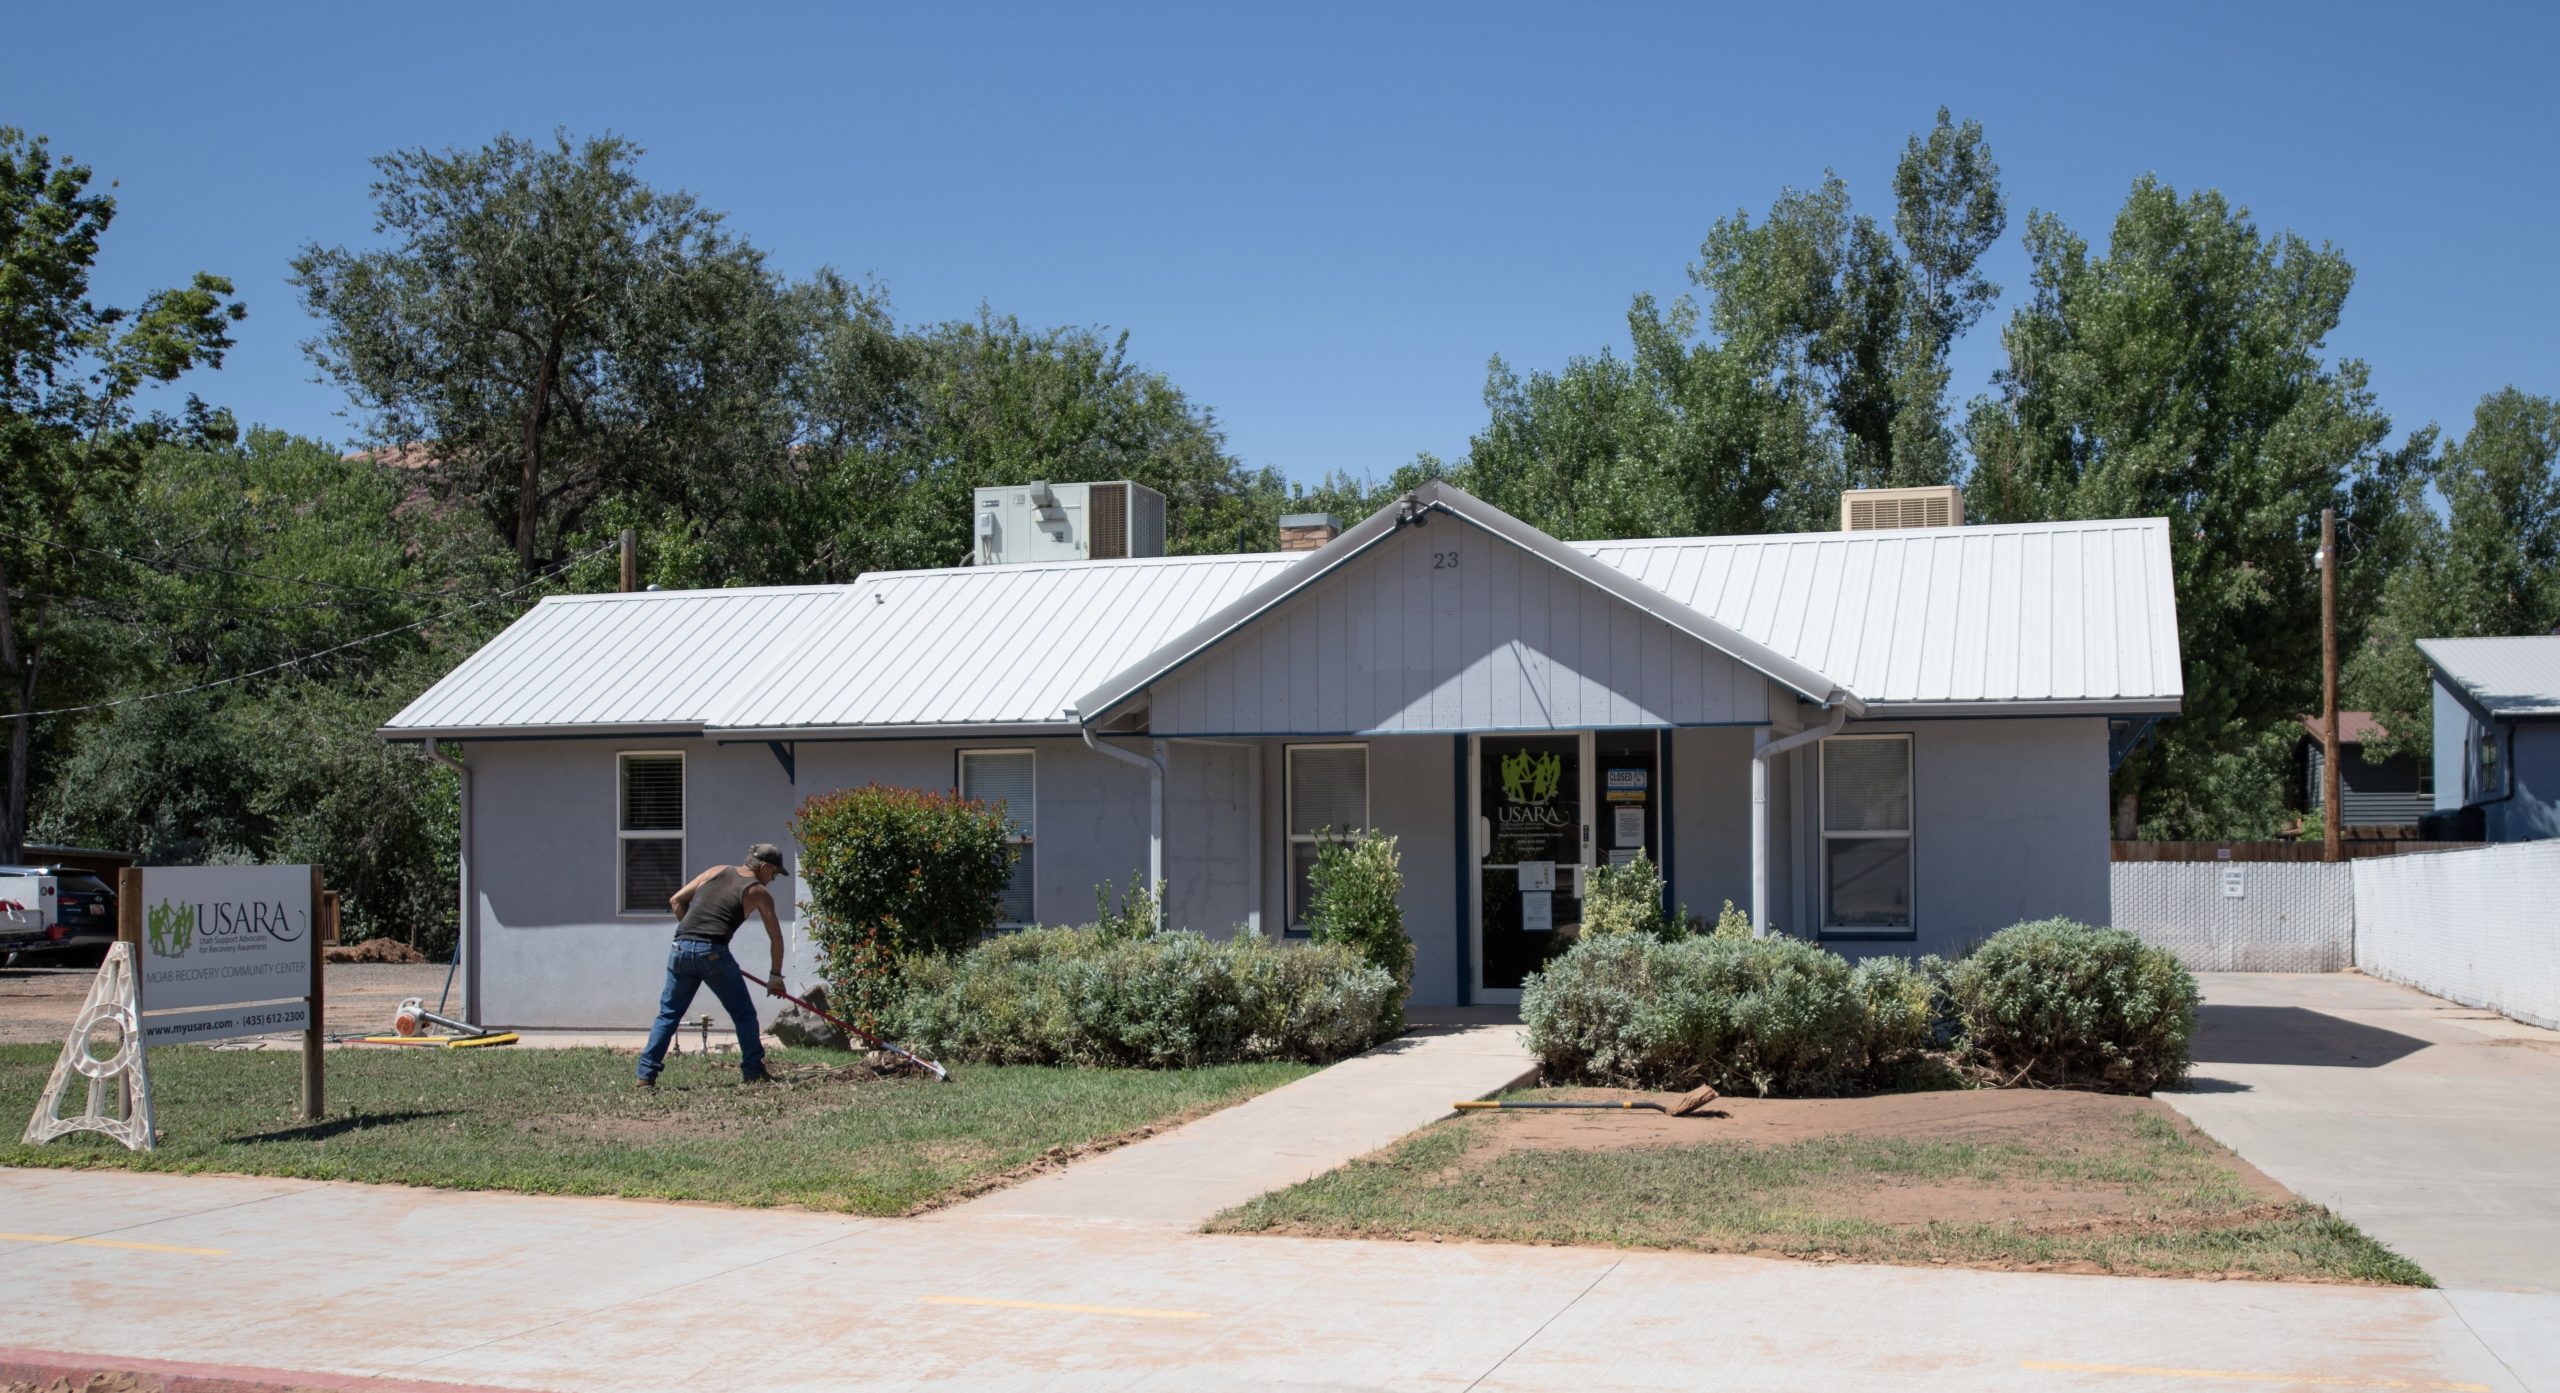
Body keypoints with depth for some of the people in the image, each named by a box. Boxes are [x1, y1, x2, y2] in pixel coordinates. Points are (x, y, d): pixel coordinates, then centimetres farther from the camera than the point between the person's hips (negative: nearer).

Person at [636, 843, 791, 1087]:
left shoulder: (717, 872, 21)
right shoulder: (759, 893, 12)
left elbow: (676, 901, 17)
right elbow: (776, 939, 16)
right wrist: (776, 976, 27)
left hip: (681, 948, 4)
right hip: (713, 952, -4)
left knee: (668, 1014, 13)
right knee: (744, 1015, 11)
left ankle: (646, 1075, 6)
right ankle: (755, 1074, 13)